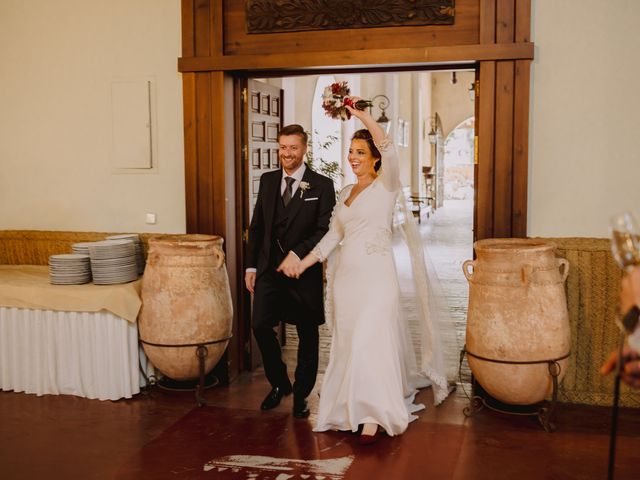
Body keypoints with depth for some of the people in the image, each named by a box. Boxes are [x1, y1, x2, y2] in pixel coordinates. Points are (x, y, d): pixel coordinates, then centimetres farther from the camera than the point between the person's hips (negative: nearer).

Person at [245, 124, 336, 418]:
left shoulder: (322, 185, -5)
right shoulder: (267, 181, 8)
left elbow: (325, 230, -11)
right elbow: (256, 226, 11)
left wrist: (298, 254, -23)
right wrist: (251, 265, 7)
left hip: (304, 270, -3)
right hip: (269, 269, 3)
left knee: (307, 335, 8)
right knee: (260, 326, -3)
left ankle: (301, 394, 25)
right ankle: (279, 383, 21)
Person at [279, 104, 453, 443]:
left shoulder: (386, 186, -3)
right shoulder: (346, 192, 16)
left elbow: (389, 151, -23)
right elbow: (332, 235, 14)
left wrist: (362, 115, -23)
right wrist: (303, 263, 6)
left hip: (375, 275, -6)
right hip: (345, 275, 7)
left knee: (371, 342, -9)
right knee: (347, 344, 8)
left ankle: (373, 416, -3)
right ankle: (351, 408, 19)